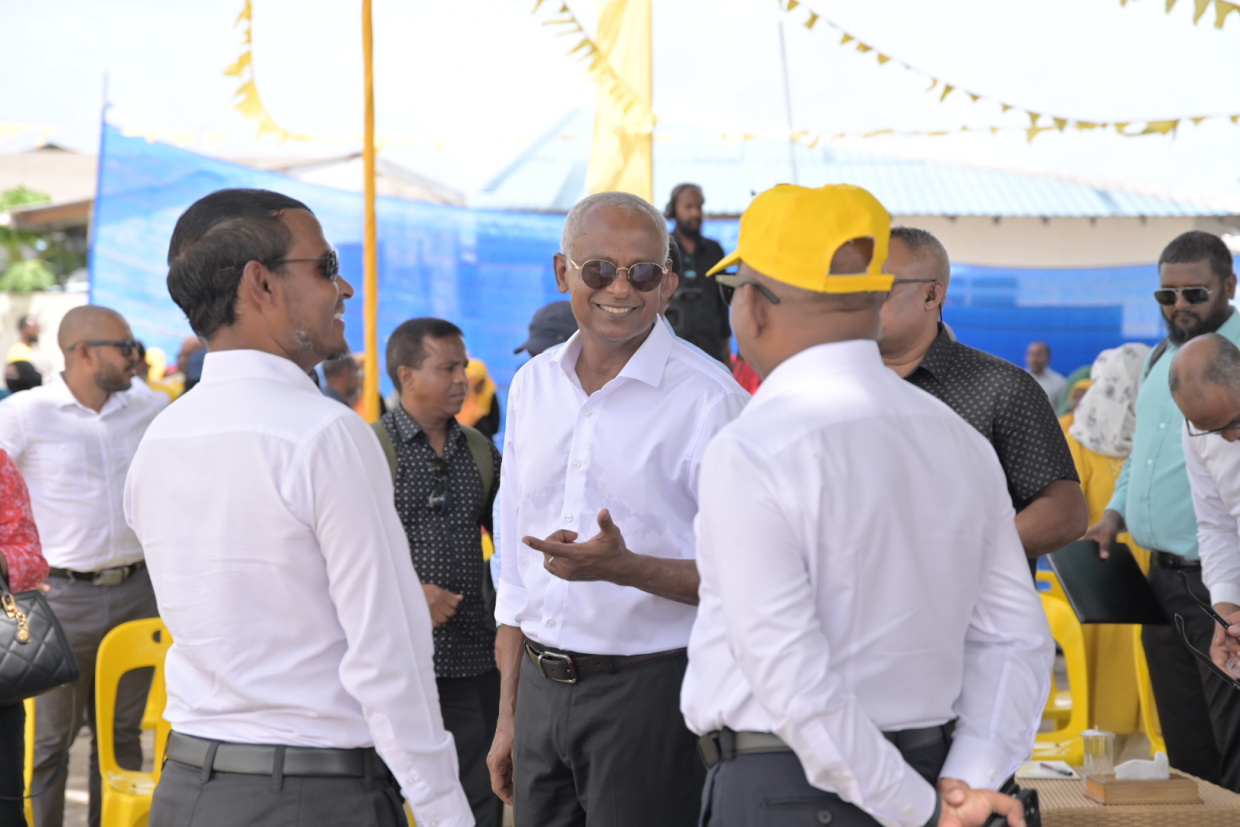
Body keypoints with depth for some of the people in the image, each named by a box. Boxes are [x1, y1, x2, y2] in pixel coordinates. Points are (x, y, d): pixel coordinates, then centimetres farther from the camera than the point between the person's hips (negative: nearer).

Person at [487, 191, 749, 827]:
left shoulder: (706, 397, -10)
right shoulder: (533, 385, 9)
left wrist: (627, 567, -26)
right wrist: (508, 716, 15)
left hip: (649, 687, -5)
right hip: (541, 686, 6)